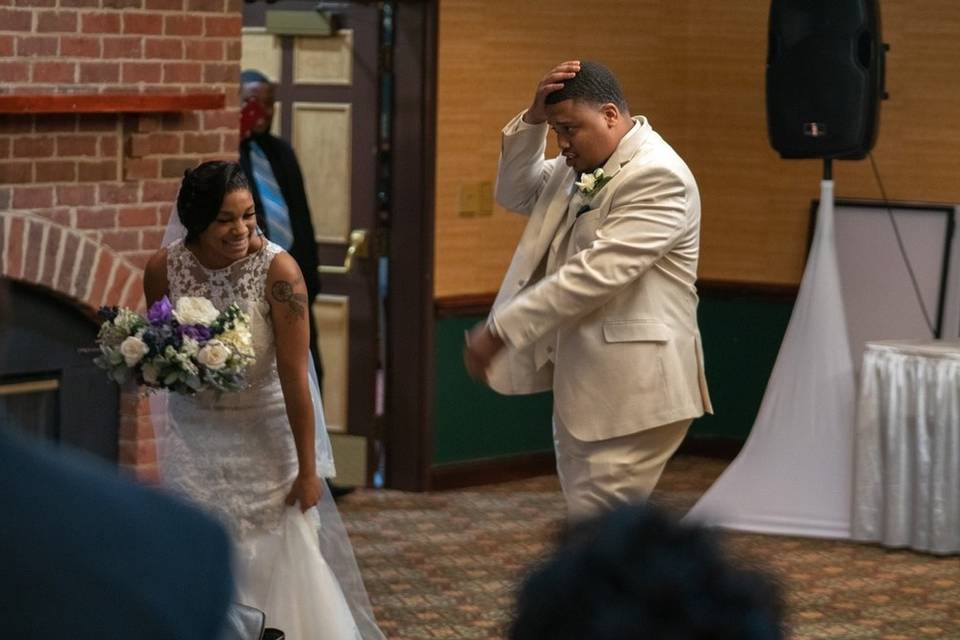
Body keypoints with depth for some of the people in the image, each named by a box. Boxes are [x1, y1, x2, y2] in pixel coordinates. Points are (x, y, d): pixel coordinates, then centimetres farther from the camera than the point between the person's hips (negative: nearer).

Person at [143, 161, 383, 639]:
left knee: (280, 562, 1)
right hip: (194, 434, 3)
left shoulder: (278, 270, -21)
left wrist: (307, 470, -15)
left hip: (266, 434, -3)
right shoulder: (163, 268, -11)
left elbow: (294, 375, -19)